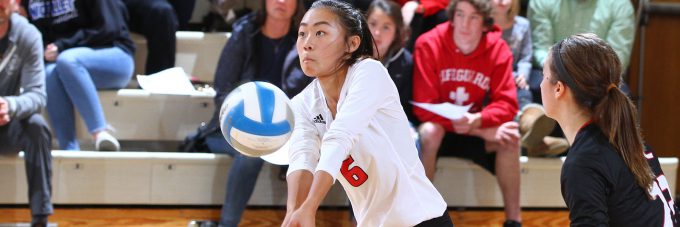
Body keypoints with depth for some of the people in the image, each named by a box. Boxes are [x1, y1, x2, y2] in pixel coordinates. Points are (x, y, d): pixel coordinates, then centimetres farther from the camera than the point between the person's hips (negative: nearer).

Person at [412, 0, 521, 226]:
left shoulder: (498, 49, -12)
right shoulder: (429, 44, -19)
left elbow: (507, 104, -13)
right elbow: (425, 107, -21)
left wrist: (477, 120, -36)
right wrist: (483, 131, -28)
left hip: (476, 130, 2)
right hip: (438, 125, -2)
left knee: (510, 138, -26)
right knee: (429, 132, -36)